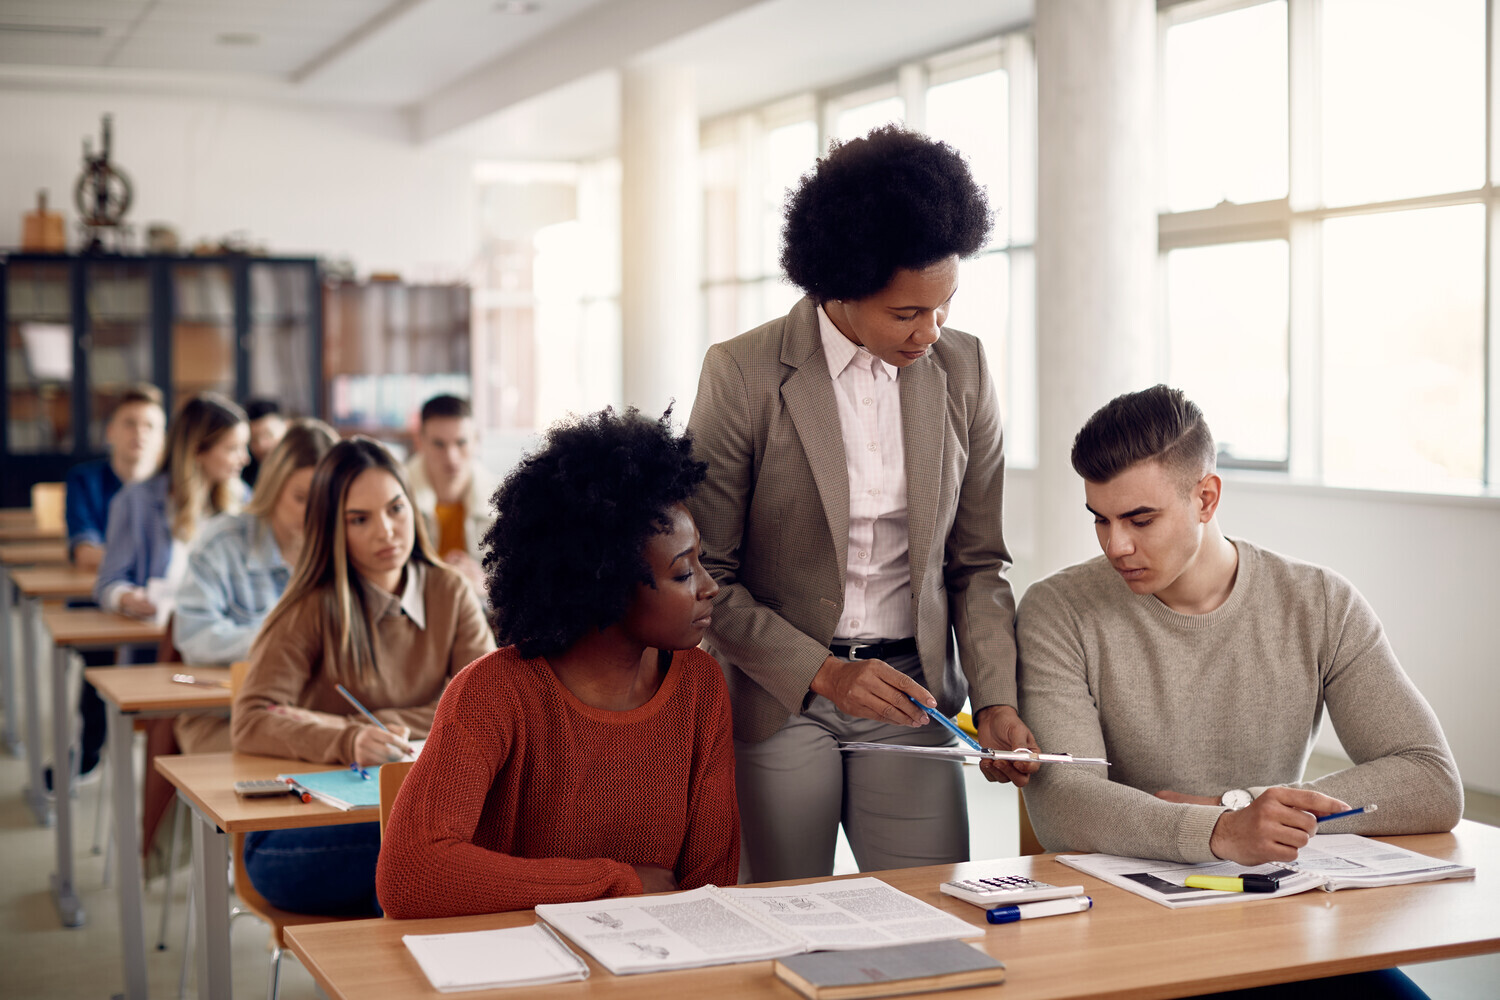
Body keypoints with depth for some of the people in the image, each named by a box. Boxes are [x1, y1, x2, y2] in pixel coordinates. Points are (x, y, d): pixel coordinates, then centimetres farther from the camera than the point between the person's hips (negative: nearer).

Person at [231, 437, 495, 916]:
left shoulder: (451, 594, 6)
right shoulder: (312, 609, -5)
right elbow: (250, 722, -13)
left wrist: (382, 727, -12)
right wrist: (349, 741, -31)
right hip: (300, 834, -3)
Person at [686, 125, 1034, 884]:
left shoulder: (963, 372, 2)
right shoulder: (743, 374, -10)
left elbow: (976, 564, 7)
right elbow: (704, 575, -7)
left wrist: (995, 700, -5)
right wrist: (822, 673, -15)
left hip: (909, 695, 3)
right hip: (778, 700, -3)